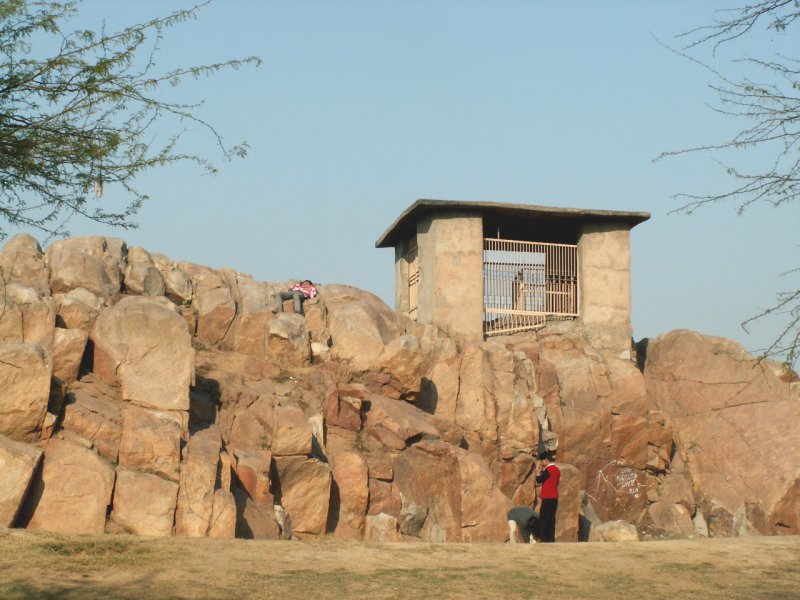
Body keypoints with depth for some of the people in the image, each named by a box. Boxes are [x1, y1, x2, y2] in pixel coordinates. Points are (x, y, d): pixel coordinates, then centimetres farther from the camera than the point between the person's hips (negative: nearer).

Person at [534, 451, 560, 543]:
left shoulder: (548, 469, -14)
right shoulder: (556, 469, 14)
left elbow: (538, 480, -10)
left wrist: (540, 470, 0)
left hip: (548, 499, -9)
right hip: (554, 498, 9)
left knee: (543, 520, -6)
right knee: (551, 520, 8)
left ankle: (544, 540, -8)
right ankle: (551, 540, 7)